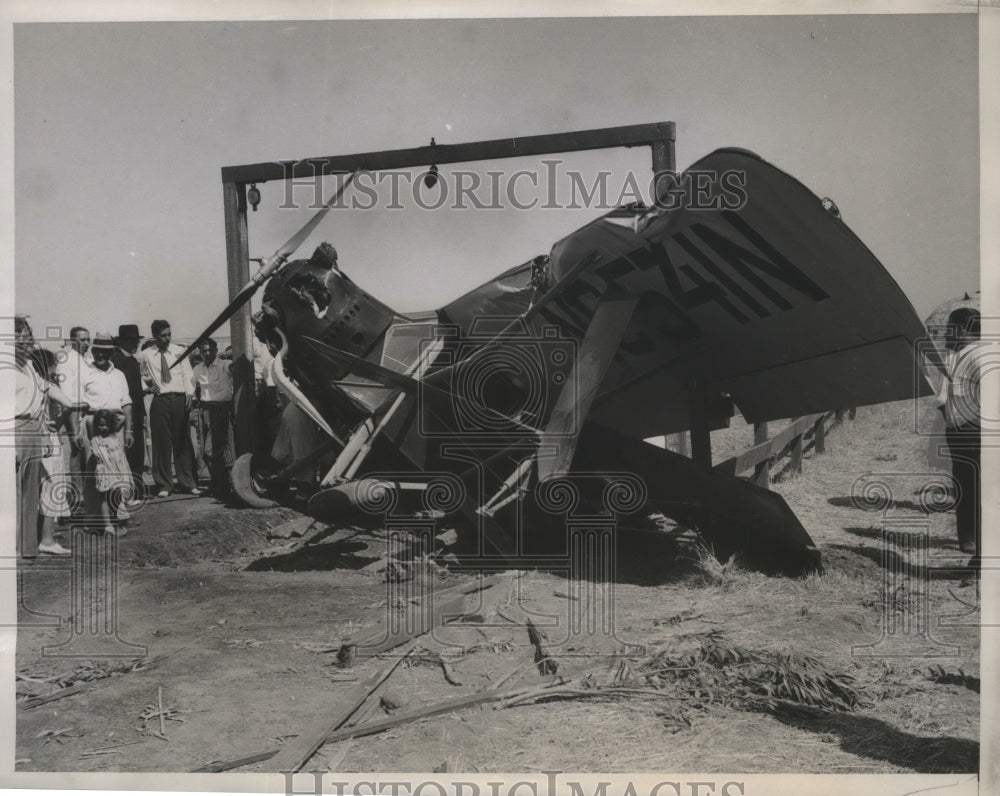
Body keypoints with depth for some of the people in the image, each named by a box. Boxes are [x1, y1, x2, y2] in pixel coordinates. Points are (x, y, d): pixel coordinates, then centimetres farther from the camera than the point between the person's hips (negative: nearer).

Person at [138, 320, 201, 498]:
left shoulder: (179, 351, 8)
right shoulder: (145, 355, 6)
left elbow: (187, 374, 4)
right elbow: (143, 377, 18)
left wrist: (189, 394, -9)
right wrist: (148, 383, -3)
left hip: (180, 399, 1)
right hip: (160, 401, -1)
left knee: (183, 442, 3)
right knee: (161, 443, -1)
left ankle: (188, 483, 9)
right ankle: (164, 485, 8)